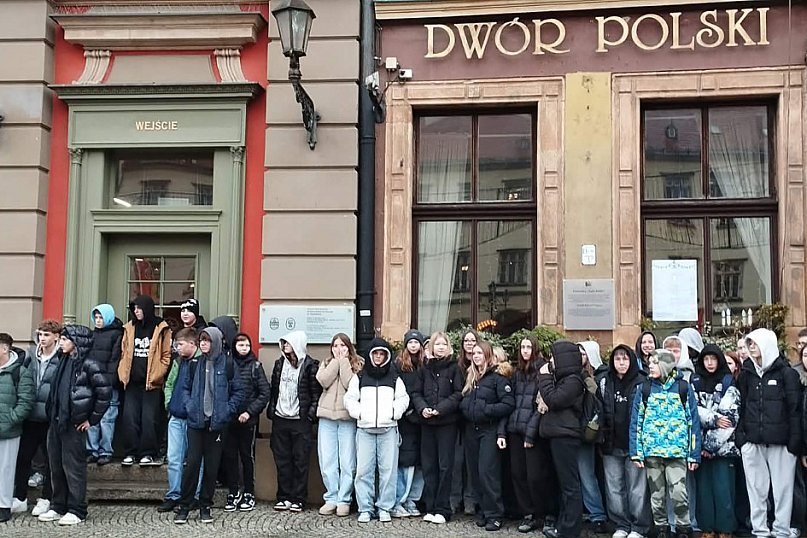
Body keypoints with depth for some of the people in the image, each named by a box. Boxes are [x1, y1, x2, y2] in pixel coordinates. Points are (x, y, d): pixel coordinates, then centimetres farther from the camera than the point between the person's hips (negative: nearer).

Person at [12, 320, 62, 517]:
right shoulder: (32, 355, 7)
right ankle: (20, 498, 22)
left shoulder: (61, 358, -9)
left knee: (50, 459, 6)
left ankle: (45, 499, 17)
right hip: (30, 416, 5)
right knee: (22, 456, 9)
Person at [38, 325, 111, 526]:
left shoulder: (88, 365, -12)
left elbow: (105, 392, -15)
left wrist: (92, 419, -10)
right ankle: (58, 507, 24)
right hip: (56, 421, 8)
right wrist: (52, 415, 14)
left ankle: (76, 510, 8)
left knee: (73, 466, -1)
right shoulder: (64, 362, 11)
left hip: (74, 424, -8)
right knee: (56, 466, 13)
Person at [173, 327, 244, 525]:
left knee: (212, 465, 5)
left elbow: (238, 390, 2)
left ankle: (205, 506, 17)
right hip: (196, 421, 1)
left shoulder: (227, 364, -2)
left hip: (217, 423, -1)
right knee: (192, 462, -4)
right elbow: (185, 388, 14)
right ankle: (184, 506, 7)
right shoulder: (194, 364, 6)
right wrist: (189, 406, -1)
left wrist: (227, 410, -7)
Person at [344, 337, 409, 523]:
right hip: (365, 428, 0)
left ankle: (384, 508, 6)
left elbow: (403, 399, 8)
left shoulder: (394, 378, 13)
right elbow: (350, 398, 9)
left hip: (388, 428, 0)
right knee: (364, 470, -2)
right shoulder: (360, 377, 13)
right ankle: (365, 508, 4)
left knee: (388, 469, -2)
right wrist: (358, 412, -6)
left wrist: (395, 412, -7)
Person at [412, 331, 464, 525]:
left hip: (447, 422, -4)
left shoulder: (453, 367, 0)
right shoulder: (424, 368, 10)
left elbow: (458, 393, -7)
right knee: (428, 465, 6)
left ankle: (442, 509, 4)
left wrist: (440, 409, -16)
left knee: (445, 465, -1)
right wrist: (422, 408, -10)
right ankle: (430, 508, 13)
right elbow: (416, 393, 9)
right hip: (427, 422, 4)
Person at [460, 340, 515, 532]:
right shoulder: (471, 377, 15)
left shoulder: (498, 376, -6)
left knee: (487, 472, -10)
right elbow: (463, 401, 21)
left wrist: (487, 409, -18)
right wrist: (465, 407, 0)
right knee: (475, 473, 8)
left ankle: (494, 515, -2)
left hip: (489, 430, -7)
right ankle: (483, 509, 19)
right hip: (471, 430, 7)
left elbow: (509, 404, -14)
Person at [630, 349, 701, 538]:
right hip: (652, 450, 2)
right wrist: (636, 452, -3)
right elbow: (636, 421, 5)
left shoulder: (684, 388, 4)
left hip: (677, 450, -2)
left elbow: (693, 421, 3)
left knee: (679, 494, -11)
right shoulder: (644, 389, 7)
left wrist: (694, 454, -2)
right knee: (657, 495, 8)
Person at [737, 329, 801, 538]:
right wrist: (739, 434, 3)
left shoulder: (786, 373, -1)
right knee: (756, 488, 6)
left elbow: (795, 409, -3)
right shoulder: (746, 373, 11)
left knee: (782, 487, 1)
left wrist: (795, 440, -9)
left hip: (780, 442, -3)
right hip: (752, 442, 3)